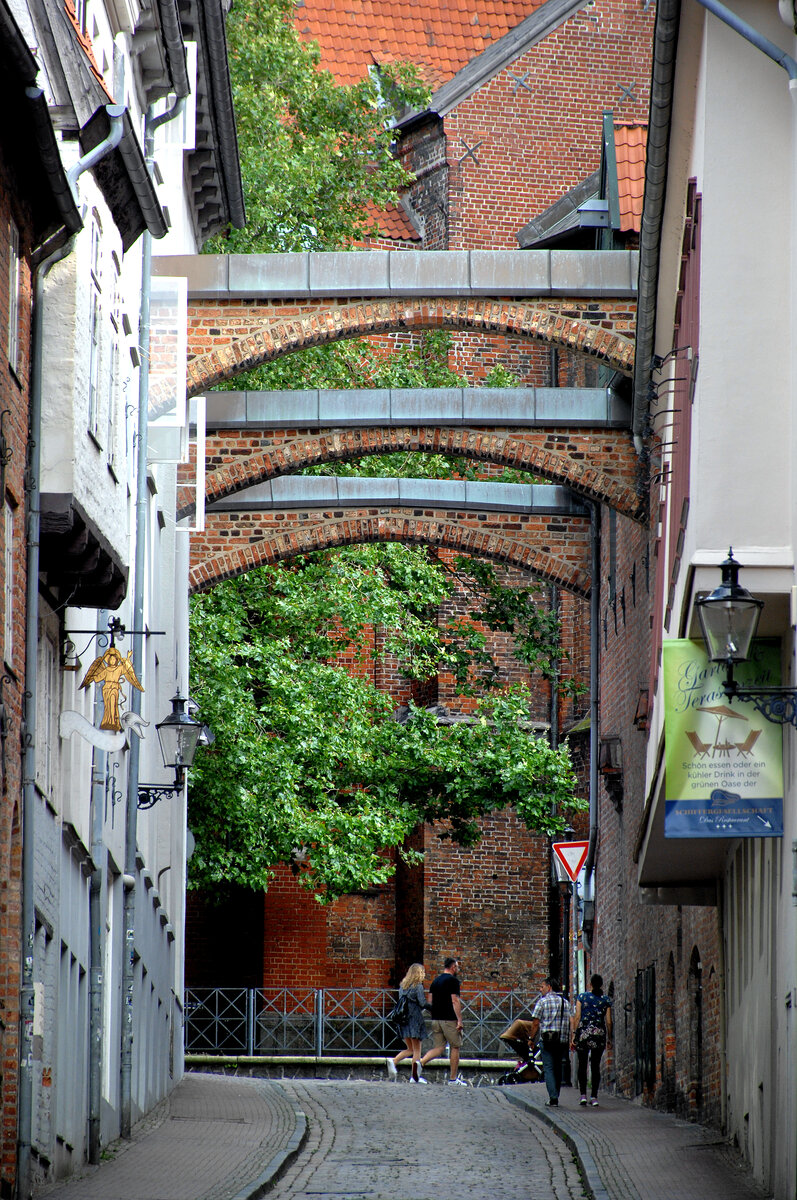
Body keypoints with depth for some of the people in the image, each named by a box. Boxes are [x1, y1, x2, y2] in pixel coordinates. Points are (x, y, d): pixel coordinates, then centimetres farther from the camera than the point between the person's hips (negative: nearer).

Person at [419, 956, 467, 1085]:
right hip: (449, 1019, -7)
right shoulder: (453, 980, -9)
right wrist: (459, 1020, -15)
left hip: (435, 1019, 7)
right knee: (455, 1047, 5)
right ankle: (453, 1078, 7)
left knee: (439, 1047, 8)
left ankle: (421, 1063, -16)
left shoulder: (435, 981, 14)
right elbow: (455, 1001, -15)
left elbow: (430, 1000, 16)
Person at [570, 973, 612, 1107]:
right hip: (599, 1034, 1)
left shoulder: (582, 997, 1)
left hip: (583, 1032, -1)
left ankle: (583, 1095, -3)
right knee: (595, 1066, 6)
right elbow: (608, 1021, 3)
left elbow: (577, 1017, -3)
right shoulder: (606, 1000, 4)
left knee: (582, 1065, 7)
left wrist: (574, 1035, -2)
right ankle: (594, 1097, 2)